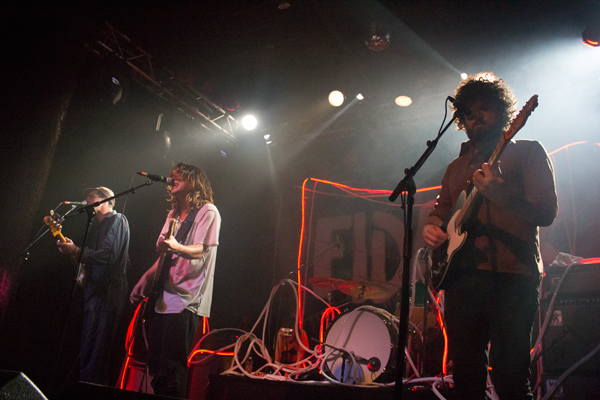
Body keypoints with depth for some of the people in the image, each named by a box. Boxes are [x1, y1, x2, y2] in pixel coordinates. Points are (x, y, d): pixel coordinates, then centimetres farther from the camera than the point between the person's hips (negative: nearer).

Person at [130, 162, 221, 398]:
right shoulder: (174, 215, 20)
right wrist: (146, 277, 9)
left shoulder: (207, 211, -5)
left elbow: (202, 251, -16)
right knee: (156, 368, 12)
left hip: (185, 301, -9)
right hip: (163, 299, 9)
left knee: (171, 372, -10)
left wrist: (177, 248, -34)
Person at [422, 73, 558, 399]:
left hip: (511, 277, -5)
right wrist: (433, 226, 5)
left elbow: (546, 213, -6)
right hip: (462, 275, 5)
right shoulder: (458, 166, 22)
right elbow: (442, 209, 28)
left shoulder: (527, 152, 6)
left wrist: (499, 192, -22)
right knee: (464, 373, 7)